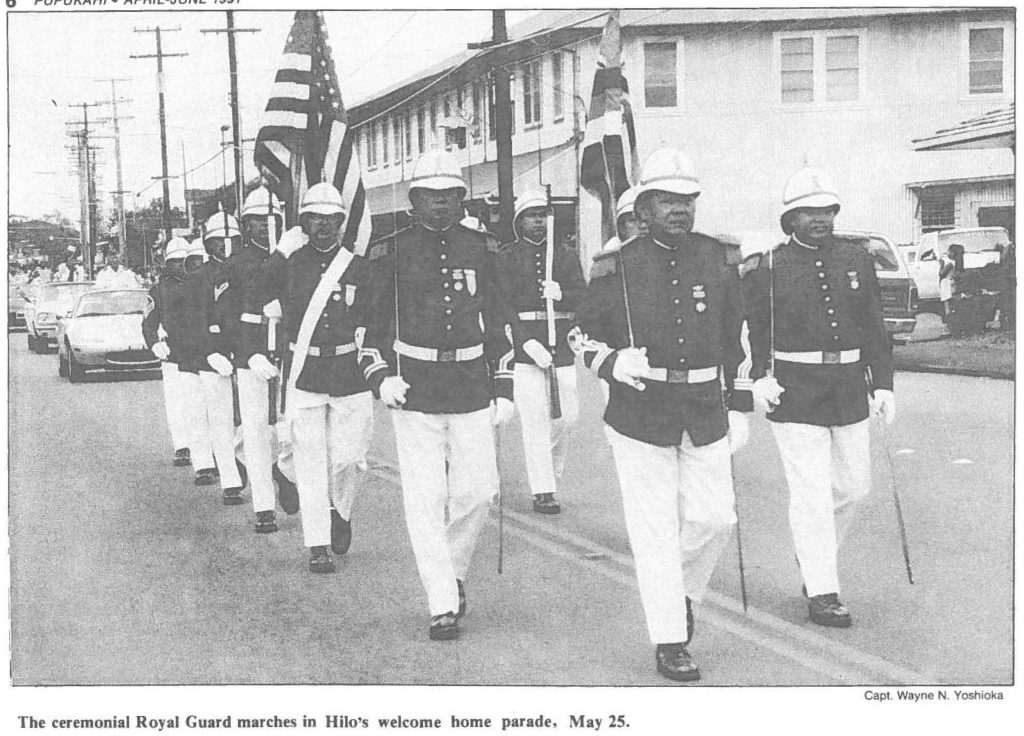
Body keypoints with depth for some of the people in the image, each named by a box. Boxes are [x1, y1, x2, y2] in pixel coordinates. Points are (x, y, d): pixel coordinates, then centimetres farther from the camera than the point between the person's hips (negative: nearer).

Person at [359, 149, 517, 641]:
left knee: (477, 490, 1)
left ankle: (453, 568, 28)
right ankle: (442, 606, 3)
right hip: (413, 393, -2)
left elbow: (496, 324, 13)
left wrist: (503, 390, 9)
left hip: (472, 392, 2)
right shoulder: (392, 253, 0)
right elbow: (371, 324, 4)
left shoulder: (478, 250, 7)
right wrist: (381, 377, -11)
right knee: (426, 499, -4)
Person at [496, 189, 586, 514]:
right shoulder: (505, 257, 3)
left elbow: (582, 296, 5)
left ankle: (551, 468, 30)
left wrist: (560, 294, -18)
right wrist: (526, 341, -18)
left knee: (568, 414, 3)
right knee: (535, 418, -7)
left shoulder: (566, 255, 13)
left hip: (562, 343, 3)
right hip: (522, 343, -3)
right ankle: (542, 491, -4)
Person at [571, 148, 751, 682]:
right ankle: (669, 642, 10)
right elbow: (581, 333, 5)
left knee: (714, 517, 2)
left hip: (705, 414, 3)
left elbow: (733, 339, 14)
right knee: (655, 528, 0)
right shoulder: (618, 267, -4)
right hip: (639, 413, -3)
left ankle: (682, 591, 33)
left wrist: (737, 406, 12)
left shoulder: (717, 262, 5)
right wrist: (612, 363, -14)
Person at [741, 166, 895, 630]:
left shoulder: (856, 261, 7)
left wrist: (882, 384, 1)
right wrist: (760, 377, -18)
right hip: (794, 395, -5)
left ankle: (812, 553, 35)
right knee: (811, 492, -5)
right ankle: (822, 593, 3)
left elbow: (874, 328, 7)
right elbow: (752, 330, -3)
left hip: (849, 392, 5)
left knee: (853, 483, 11)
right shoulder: (767, 268, -3)